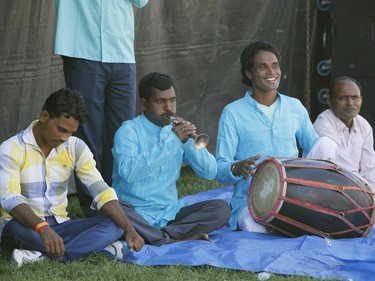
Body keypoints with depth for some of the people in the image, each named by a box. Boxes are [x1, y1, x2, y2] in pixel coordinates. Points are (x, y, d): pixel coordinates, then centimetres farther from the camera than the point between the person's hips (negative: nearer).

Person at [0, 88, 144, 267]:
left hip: (59, 226, 5)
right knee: (17, 227, -40)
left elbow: (100, 190, -7)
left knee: (113, 225, -19)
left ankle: (42, 256, -32)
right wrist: (43, 228, -45)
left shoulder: (76, 147, 1)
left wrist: (129, 229, -23)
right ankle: (97, 246, -32)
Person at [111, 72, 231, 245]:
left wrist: (189, 141, -13)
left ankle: (158, 236, -22)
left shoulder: (177, 130, 10)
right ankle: (173, 240, -26)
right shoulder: (129, 131, -5)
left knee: (221, 209, -14)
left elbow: (210, 172, 3)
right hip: (138, 213, -5)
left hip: (170, 213, 5)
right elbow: (128, 173, -25)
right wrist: (171, 141, -25)